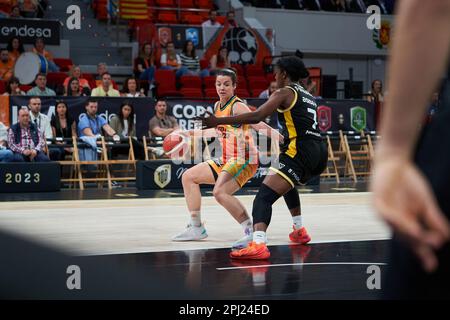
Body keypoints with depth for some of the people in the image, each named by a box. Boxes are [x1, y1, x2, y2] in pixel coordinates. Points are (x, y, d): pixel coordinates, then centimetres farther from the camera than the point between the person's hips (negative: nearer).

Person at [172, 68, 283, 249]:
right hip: (226, 160, 10)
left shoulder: (237, 106, -15)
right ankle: (196, 228, 18)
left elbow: (259, 125, -26)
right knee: (188, 177, 14)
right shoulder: (218, 106, 11)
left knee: (220, 192, -32)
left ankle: (252, 231, -24)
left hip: (243, 161, -10)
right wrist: (198, 133, 36)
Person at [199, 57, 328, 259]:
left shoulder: (285, 92, -1)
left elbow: (256, 117, -13)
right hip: (320, 152, 9)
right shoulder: (308, 96, 23)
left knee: (264, 196, -16)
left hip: (300, 152, -9)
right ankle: (299, 231, 43)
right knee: (287, 185, 37)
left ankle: (258, 245, -36)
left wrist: (219, 121, -14)